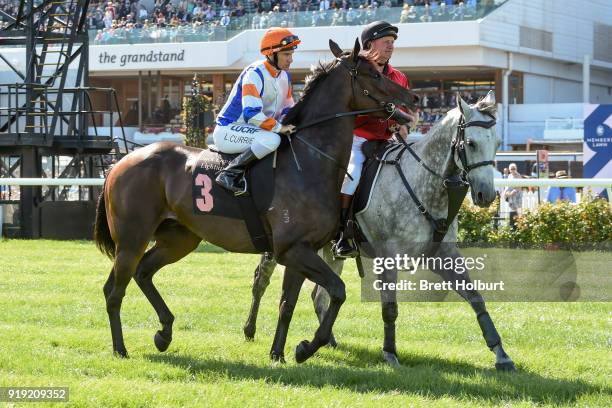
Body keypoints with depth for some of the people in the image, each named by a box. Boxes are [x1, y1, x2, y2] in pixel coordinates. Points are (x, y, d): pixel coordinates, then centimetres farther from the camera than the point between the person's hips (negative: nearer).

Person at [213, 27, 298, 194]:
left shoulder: (284, 76, 9)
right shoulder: (254, 74, -19)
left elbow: (287, 108, 18)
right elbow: (252, 114, -28)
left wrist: (288, 124, -3)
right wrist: (279, 127, -25)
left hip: (249, 130, 9)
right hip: (228, 130, -9)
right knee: (271, 140, -34)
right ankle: (231, 173, -26)